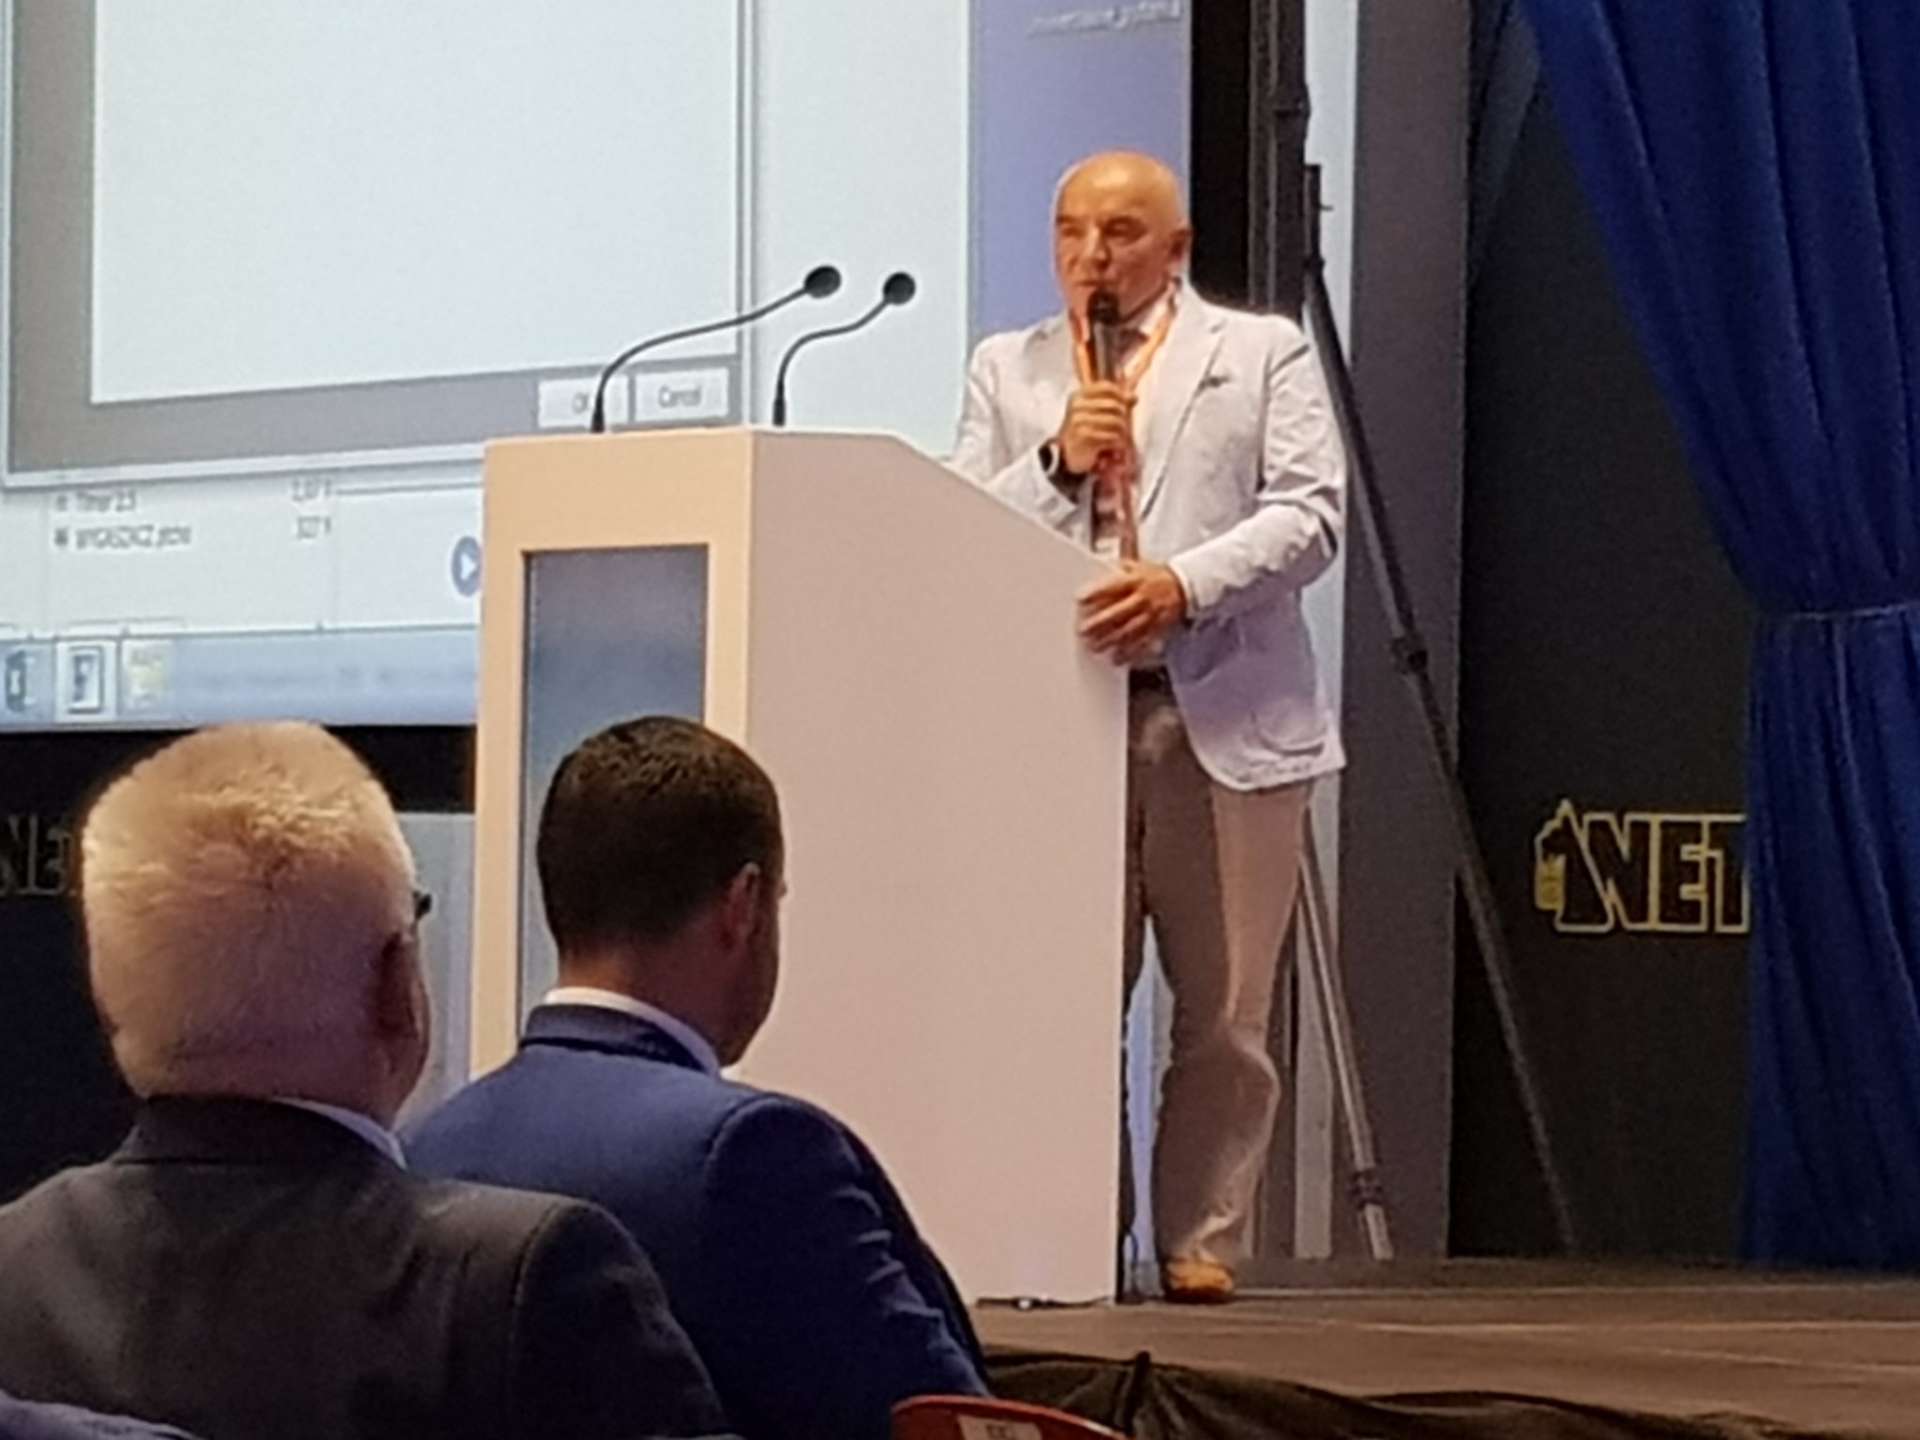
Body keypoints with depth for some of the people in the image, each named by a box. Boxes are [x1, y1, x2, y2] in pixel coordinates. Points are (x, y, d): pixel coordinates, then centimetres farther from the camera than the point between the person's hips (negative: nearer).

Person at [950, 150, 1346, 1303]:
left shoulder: (1264, 354, 11)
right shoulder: (1009, 372, 18)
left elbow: (1311, 514, -1)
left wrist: (1186, 581, -15)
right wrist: (1058, 463, -7)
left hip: (1226, 719, -1)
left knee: (1223, 1013, -1)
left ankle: (1202, 1242, 7)